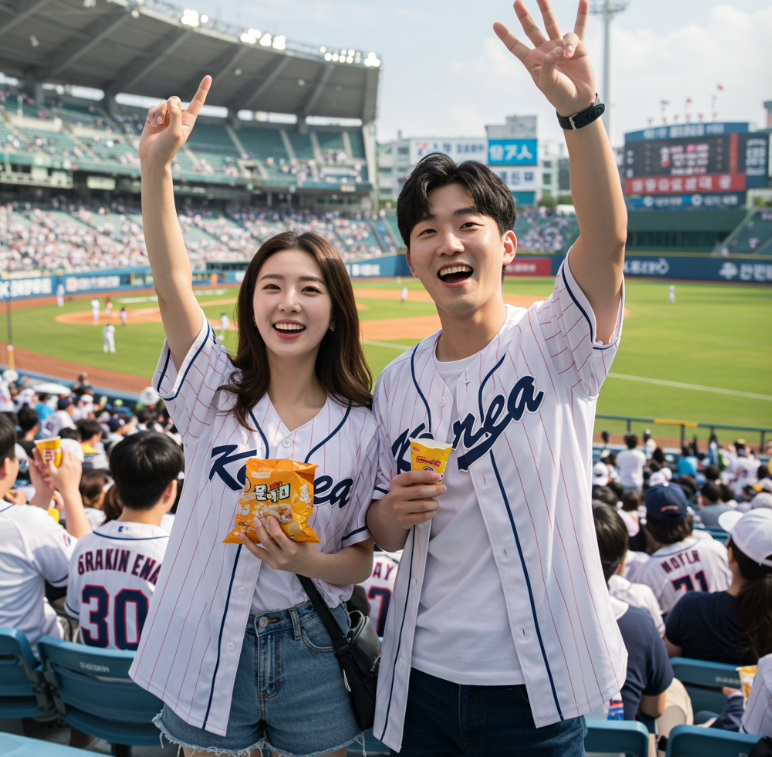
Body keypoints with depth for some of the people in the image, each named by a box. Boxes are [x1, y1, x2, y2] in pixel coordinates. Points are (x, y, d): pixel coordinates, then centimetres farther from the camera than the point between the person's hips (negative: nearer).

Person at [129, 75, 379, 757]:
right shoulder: (215, 392, -5)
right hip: (207, 651, 0)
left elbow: (361, 559, 0)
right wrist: (156, 167, -31)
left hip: (311, 654, 0)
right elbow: (173, 283, -20)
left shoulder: (361, 430, -5)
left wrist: (309, 561, -22)